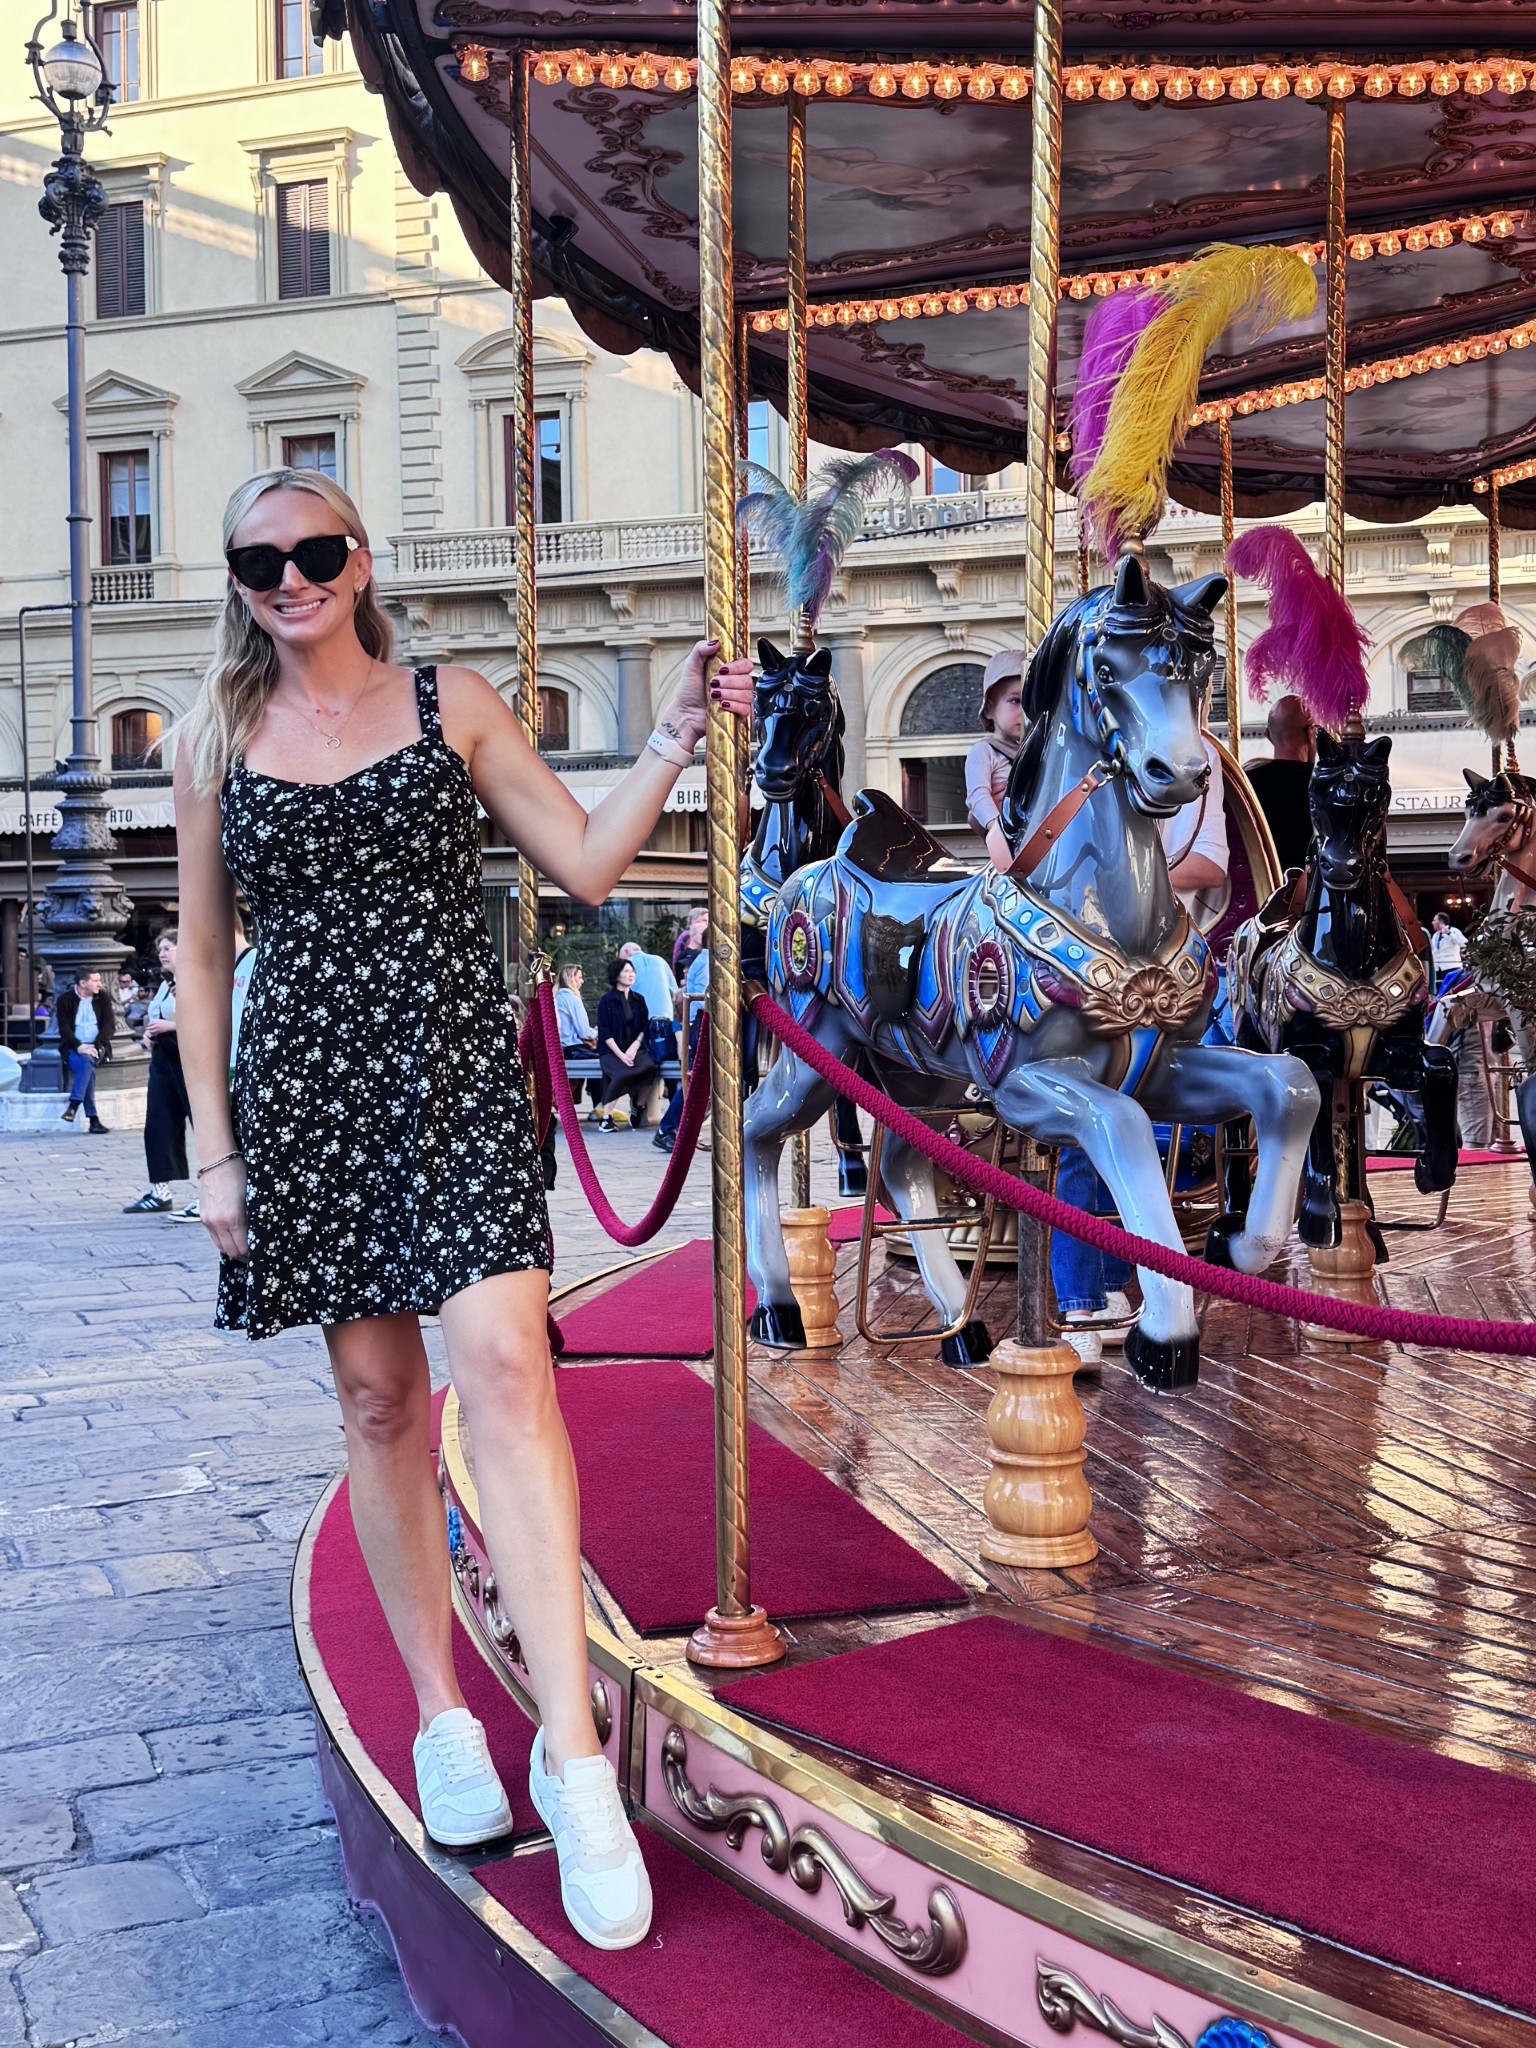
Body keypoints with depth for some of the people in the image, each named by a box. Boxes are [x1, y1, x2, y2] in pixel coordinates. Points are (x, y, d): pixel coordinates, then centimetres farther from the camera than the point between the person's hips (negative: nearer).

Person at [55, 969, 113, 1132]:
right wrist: (79, 1046, -22)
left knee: (87, 1061, -34)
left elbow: (108, 1025, -1)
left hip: (97, 1046, 1)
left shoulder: (103, 997, 7)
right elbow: (64, 1028, -6)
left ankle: (73, 1106, -40)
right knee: (86, 1064, -33)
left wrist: (95, 1046, -17)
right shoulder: (65, 999, 2)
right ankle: (92, 1118, -37)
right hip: (74, 1047, -1)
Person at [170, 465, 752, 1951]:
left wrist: (678, 729, -4)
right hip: (303, 1087, 2)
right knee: (378, 1397, 5)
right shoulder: (216, 737, 9)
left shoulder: (453, 704, 7)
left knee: (503, 1368, -16)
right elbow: (200, 954, 10)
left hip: (456, 1070, -1)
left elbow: (588, 865, 5)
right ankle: (442, 1715, 19)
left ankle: (571, 1752, -15)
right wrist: (215, 1148, 5)